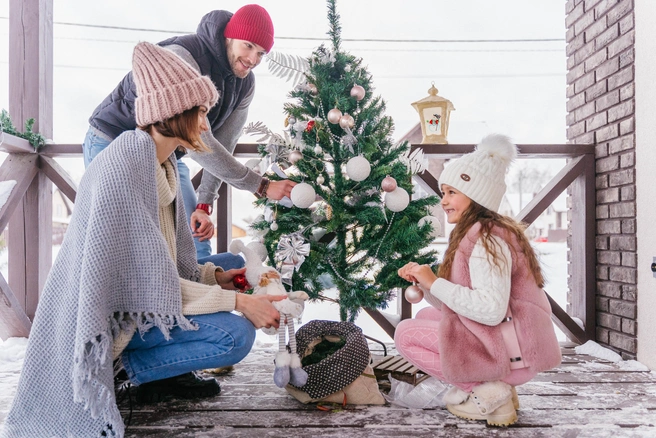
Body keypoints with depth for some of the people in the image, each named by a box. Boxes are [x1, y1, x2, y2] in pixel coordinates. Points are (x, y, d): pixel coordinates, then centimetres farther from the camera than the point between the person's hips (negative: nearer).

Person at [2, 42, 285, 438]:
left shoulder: (161, 163, 5)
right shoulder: (122, 170, -24)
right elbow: (149, 282, -25)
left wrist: (216, 276, -1)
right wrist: (238, 302, -23)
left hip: (143, 294, 10)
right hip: (113, 314, -10)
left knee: (233, 267, 15)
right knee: (237, 334, -22)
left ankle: (167, 371, 11)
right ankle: (136, 366, 0)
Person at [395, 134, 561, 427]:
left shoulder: (487, 238, -18)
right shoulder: (471, 235, 11)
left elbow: (490, 310, -31)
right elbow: (453, 304, 10)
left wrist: (434, 282, -22)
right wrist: (423, 280, -6)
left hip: (512, 352, -10)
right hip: (504, 342, 10)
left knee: (405, 333, -5)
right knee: (425, 316, 15)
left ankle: (487, 392, -6)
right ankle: (492, 383, 8)